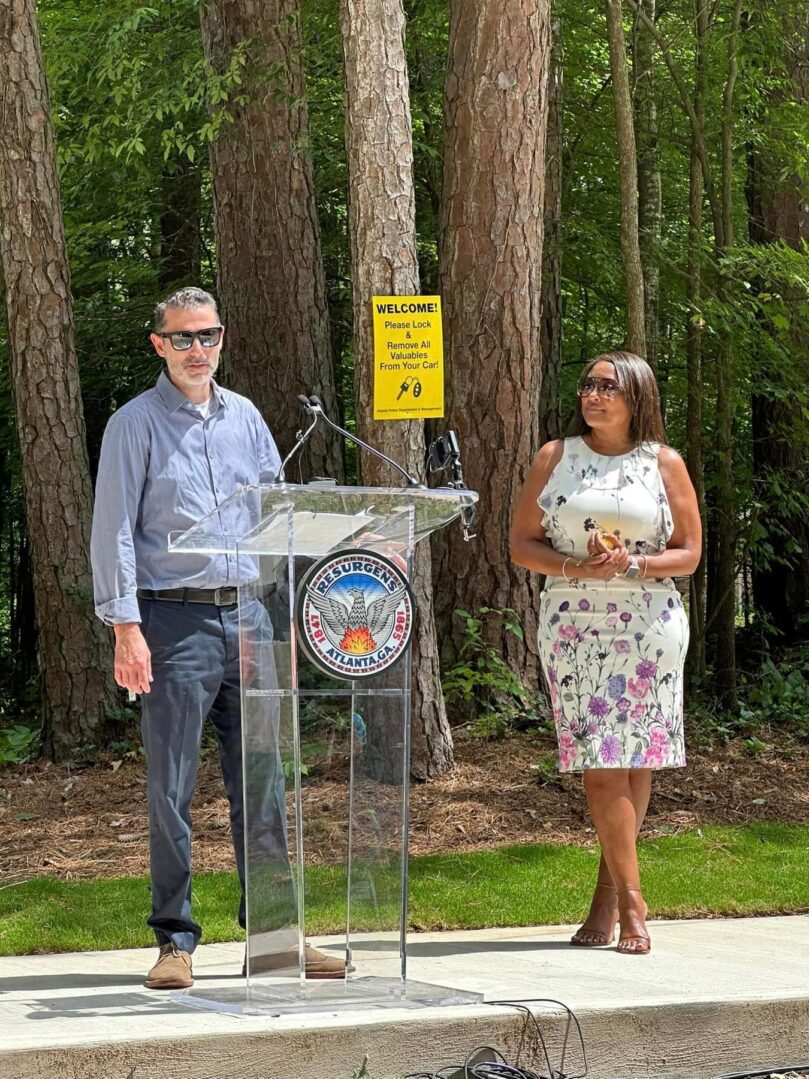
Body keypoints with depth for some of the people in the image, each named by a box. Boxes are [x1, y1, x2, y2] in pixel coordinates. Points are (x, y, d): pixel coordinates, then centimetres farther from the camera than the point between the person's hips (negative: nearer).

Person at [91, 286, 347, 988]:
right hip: (174, 621, -4)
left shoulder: (245, 418, 14)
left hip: (247, 615, 4)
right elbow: (113, 530, -4)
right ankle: (175, 941, 4)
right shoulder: (136, 425, 0)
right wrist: (125, 626, -13)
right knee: (171, 790, -2)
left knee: (263, 784, 5)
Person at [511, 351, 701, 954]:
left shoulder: (664, 463, 7)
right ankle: (631, 904, -6)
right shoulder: (556, 458, 10)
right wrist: (578, 568, -11)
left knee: (637, 758, -1)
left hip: (649, 627, 0)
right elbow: (522, 544, 7)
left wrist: (633, 564, -13)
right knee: (600, 762, -8)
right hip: (574, 627, 0)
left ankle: (608, 896, 11)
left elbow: (689, 553, 6)